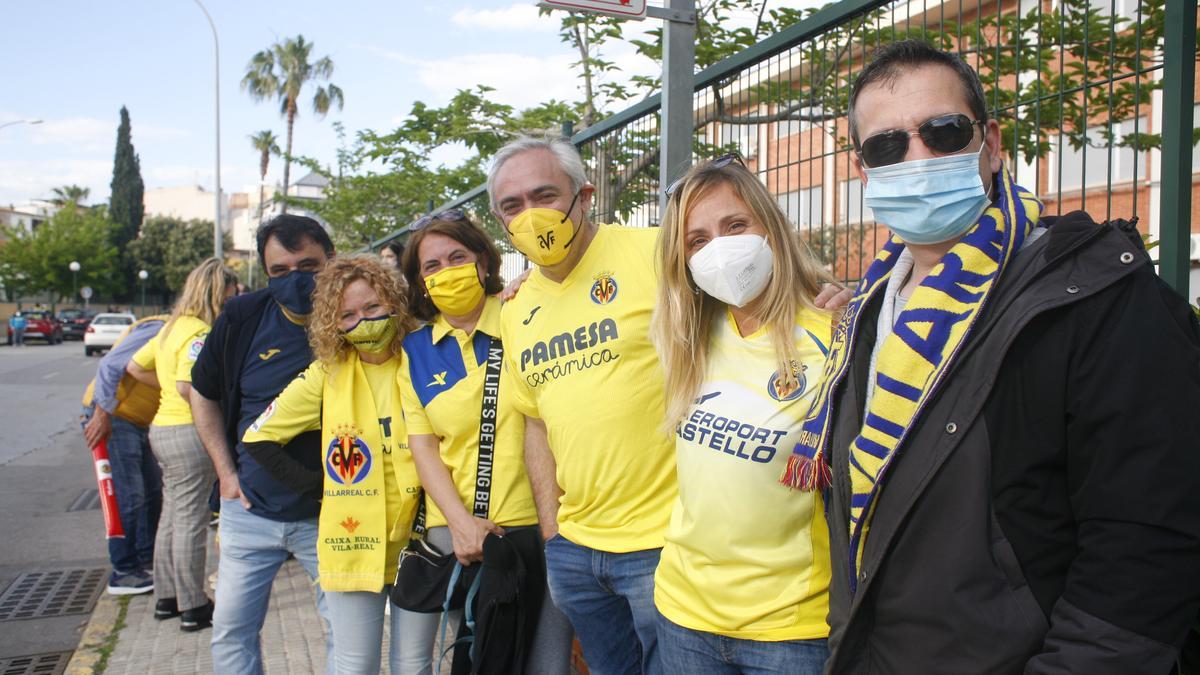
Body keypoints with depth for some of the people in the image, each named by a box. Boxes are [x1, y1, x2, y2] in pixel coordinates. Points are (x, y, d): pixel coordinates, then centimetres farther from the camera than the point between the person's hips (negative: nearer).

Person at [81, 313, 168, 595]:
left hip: (136, 422, 10)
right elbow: (110, 365, -26)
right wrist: (102, 415, -26)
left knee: (154, 491, 13)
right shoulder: (158, 330, -19)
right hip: (109, 416, -10)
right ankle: (124, 573, 0)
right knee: (128, 497, -8)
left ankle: (147, 560, 24)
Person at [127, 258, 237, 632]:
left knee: (172, 516, 17)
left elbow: (135, 366, 19)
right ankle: (192, 608, 6)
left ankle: (167, 597, 28)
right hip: (188, 432, -10)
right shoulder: (198, 332, -17)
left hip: (164, 428, 10)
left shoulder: (173, 326, 13)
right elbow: (188, 387, -27)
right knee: (190, 522, -2)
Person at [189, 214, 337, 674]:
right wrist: (225, 470, 4)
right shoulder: (243, 318, -3)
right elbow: (204, 395, 10)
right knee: (231, 630, 12)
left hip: (329, 513, -2)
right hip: (250, 510, 3)